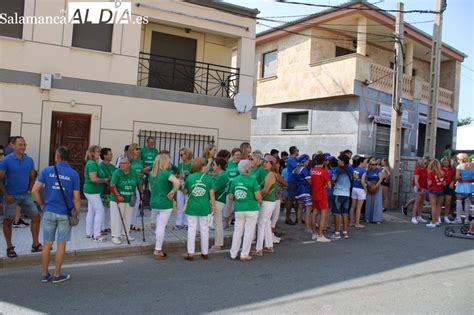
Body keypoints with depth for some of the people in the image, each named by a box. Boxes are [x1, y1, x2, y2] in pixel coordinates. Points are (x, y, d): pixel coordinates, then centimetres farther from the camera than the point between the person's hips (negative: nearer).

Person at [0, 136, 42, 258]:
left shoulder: (29, 160, 2)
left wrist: (29, 190, 3)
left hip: (25, 195, 4)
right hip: (11, 196, -4)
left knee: (36, 216, 1)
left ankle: (35, 244, 11)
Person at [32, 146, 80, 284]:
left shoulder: (47, 170, -3)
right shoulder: (74, 174, -7)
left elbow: (35, 190, -5)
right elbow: (76, 198, -7)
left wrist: (42, 205, 9)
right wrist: (77, 213, 6)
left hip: (49, 212, 2)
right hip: (65, 214, -2)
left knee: (47, 244, 12)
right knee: (61, 245, 8)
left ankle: (45, 274, 21)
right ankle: (57, 275, 16)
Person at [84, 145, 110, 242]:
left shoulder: (92, 163, 14)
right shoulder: (92, 163, -18)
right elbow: (93, 178, -25)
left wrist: (105, 178, 8)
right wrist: (105, 180, -13)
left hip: (91, 191, 10)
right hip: (93, 191, -10)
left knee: (91, 211, 14)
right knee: (100, 211, -7)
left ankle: (89, 233, 22)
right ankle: (97, 235, -2)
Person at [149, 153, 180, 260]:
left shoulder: (151, 173, 6)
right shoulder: (166, 173, -16)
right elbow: (177, 183, -31)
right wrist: (172, 192, -17)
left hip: (154, 203, 7)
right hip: (165, 204, -7)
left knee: (159, 227, 18)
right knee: (161, 227, 1)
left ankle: (158, 249, 25)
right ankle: (157, 251, 7)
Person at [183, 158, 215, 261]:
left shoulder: (189, 177, -2)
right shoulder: (208, 178, -4)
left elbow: (185, 191, 7)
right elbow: (212, 193, -4)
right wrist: (213, 206, 3)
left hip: (192, 207, 0)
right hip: (205, 208, 0)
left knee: (191, 229, 5)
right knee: (204, 229, 11)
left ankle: (190, 253, 6)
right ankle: (205, 252, 20)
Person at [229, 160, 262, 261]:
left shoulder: (235, 180, 0)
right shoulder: (252, 180, -12)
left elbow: (231, 197, 5)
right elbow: (258, 197, -13)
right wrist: (259, 200, 9)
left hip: (239, 210, 4)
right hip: (251, 209, -3)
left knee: (237, 231, 15)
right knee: (249, 232, 7)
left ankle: (233, 253, 21)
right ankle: (244, 255, 13)